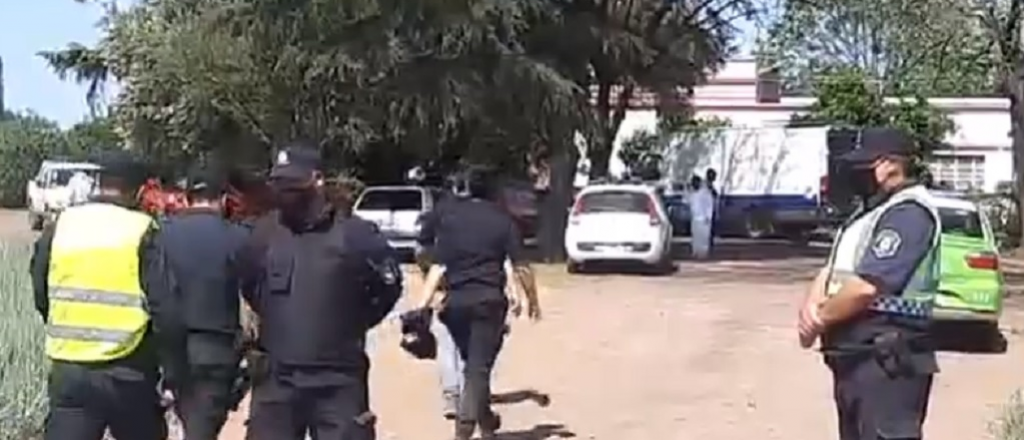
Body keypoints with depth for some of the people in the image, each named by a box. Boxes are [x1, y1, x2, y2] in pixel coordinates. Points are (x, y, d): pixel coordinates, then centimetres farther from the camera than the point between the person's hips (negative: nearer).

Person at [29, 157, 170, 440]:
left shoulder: (59, 227, 3)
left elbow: (41, 296, 11)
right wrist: (165, 361, 0)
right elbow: (162, 303, -14)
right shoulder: (142, 232, -9)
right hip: (127, 371, -3)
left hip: (68, 369, 3)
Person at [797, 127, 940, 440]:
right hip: (855, 357, 11)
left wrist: (820, 320, -8)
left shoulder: (908, 212, -15)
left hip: (886, 361, -11)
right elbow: (834, 268, 18)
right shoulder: (872, 211, 19)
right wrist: (811, 306, -4)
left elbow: (866, 287, -24)